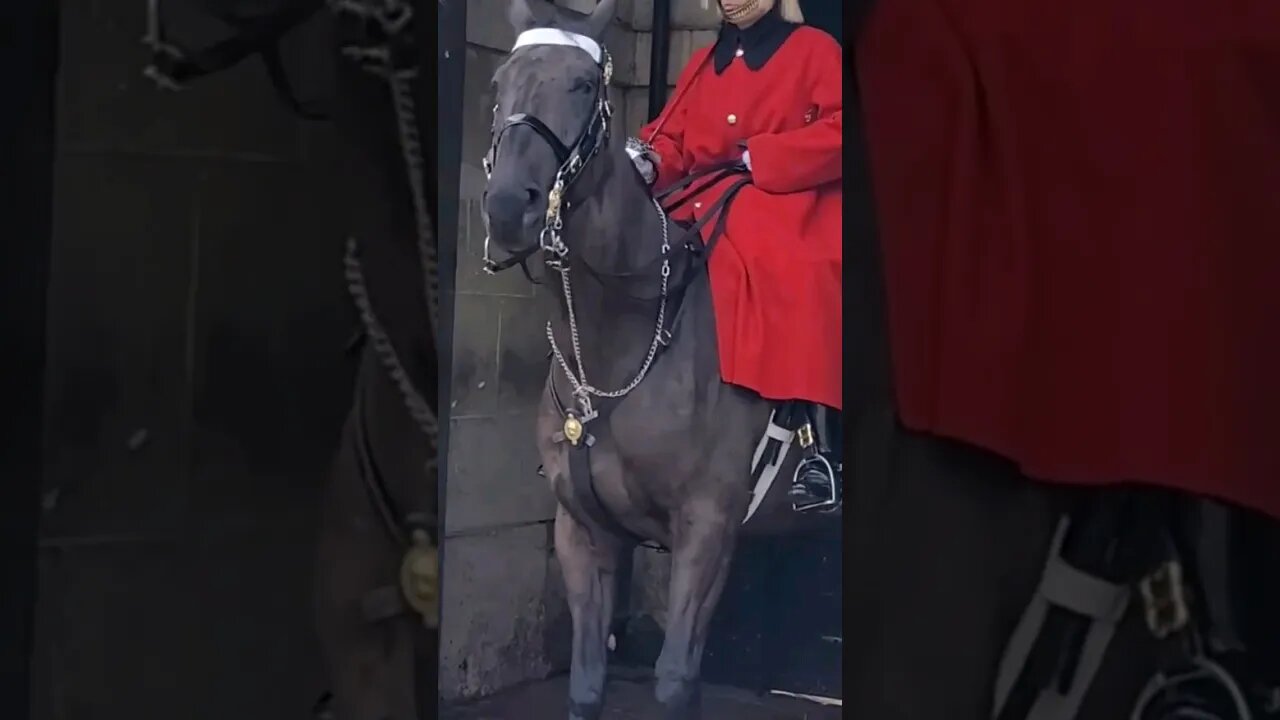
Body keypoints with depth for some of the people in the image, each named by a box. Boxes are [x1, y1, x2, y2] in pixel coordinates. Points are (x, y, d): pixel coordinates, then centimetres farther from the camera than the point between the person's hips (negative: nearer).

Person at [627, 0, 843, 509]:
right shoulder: (703, 64, 22)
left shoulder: (814, 51, 7)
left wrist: (759, 156, -13)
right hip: (707, 211, 6)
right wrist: (647, 161, -7)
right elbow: (673, 141, 17)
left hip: (785, 209, -6)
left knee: (799, 277, -36)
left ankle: (820, 452, -35)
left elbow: (838, 133, -6)